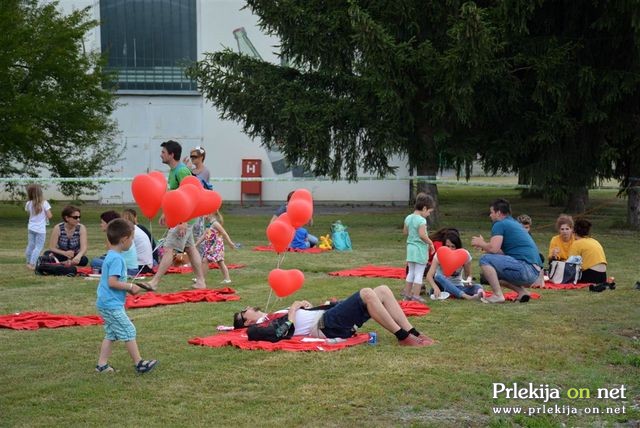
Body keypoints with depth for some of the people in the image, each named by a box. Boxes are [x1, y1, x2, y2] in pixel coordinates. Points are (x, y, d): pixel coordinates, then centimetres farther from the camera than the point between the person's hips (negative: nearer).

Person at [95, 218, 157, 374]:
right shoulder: (116, 258, -19)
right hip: (112, 305, -10)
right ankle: (139, 363, 3)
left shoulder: (111, 256, 12)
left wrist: (128, 287, 12)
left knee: (111, 334, 15)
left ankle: (102, 364, 16)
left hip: (106, 304, 10)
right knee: (129, 332, -3)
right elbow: (112, 282, -26)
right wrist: (130, 287, -15)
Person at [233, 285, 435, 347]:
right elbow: (288, 329, -21)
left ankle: (412, 333, -10)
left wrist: (303, 305, 11)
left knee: (382, 290, -3)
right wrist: (293, 308, -6)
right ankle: (403, 337, -24)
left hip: (328, 317, 9)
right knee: (366, 294, -27)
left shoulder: (273, 318, 27)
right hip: (328, 325, -9)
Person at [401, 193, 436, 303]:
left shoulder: (408, 218, 6)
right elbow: (422, 235, -23)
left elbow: (405, 232, 14)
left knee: (411, 272, 17)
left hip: (410, 247, 7)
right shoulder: (421, 220, -17)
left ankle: (407, 294, 20)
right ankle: (416, 296, -1)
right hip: (420, 248, -7)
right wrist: (430, 243, -12)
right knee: (419, 273, 0)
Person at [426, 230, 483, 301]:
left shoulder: (464, 255, -7)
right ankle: (466, 296, -54)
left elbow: (468, 275, 4)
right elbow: (429, 275, -23)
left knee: (477, 286, -26)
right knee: (438, 277, -37)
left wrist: (468, 281, -21)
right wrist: (435, 287, -44)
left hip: (457, 286, 2)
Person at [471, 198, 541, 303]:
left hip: (526, 268, -10)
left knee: (485, 260, -9)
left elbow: (493, 249, -15)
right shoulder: (516, 224, 24)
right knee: (495, 273, 29)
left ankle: (498, 295, -14)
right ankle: (522, 292, 9)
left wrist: (481, 244, 5)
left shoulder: (500, 224, -3)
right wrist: (484, 245, 23)